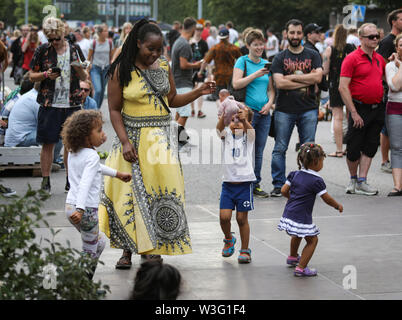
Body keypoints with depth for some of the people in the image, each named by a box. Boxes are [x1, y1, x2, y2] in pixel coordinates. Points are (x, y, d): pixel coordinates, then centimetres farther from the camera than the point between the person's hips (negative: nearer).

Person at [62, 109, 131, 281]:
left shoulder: (73, 152, 12)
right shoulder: (92, 156, -16)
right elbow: (85, 183, -29)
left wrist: (117, 174, 35)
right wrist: (80, 209, -37)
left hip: (70, 206, 9)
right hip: (87, 209, -9)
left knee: (100, 241, 23)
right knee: (90, 251, 2)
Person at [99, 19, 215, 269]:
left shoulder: (164, 66, 7)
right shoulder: (121, 71, -5)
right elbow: (114, 109, -4)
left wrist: (198, 93, 1)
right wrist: (125, 141, -12)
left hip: (161, 137, 3)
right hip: (132, 136, -3)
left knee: (161, 190, -3)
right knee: (130, 191, -2)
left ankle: (151, 247, 4)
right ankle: (128, 250, 7)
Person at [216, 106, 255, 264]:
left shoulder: (248, 136, 0)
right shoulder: (226, 134, 4)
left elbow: (250, 130, -24)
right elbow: (219, 128, -18)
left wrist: (244, 120, -47)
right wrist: (224, 115, -40)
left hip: (244, 183, -2)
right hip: (228, 183, 2)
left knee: (242, 218, 1)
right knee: (224, 217, -6)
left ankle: (245, 250, 16)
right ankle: (229, 239, 24)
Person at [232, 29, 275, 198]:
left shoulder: (266, 64, 15)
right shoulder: (243, 61, -1)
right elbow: (236, 84, -13)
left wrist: (270, 103, 2)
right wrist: (256, 74, -19)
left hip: (264, 113, 5)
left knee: (259, 151, 8)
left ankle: (255, 184, 16)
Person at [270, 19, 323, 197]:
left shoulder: (313, 55, 9)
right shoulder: (280, 58, 7)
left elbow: (318, 77, -7)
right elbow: (279, 83, -8)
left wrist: (291, 77, -9)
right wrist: (306, 80, -9)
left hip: (308, 110, 1)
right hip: (284, 110, 0)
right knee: (280, 149, 0)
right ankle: (278, 185, 7)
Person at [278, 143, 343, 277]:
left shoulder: (294, 174, 4)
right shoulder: (317, 181, -13)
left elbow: (284, 191, 5)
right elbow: (327, 199, -7)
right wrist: (338, 206, 10)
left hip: (288, 214, 8)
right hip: (302, 219, -8)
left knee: (297, 235, 34)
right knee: (312, 240, 6)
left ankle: (292, 257, 54)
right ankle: (301, 268, 1)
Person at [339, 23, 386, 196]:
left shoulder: (379, 59, 11)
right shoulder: (352, 58, -9)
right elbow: (343, 87, -13)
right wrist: (353, 112, -16)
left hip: (378, 109, 6)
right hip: (360, 109, -6)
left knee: (370, 147, 5)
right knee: (353, 148, 0)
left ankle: (362, 182, 10)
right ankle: (353, 180, 20)